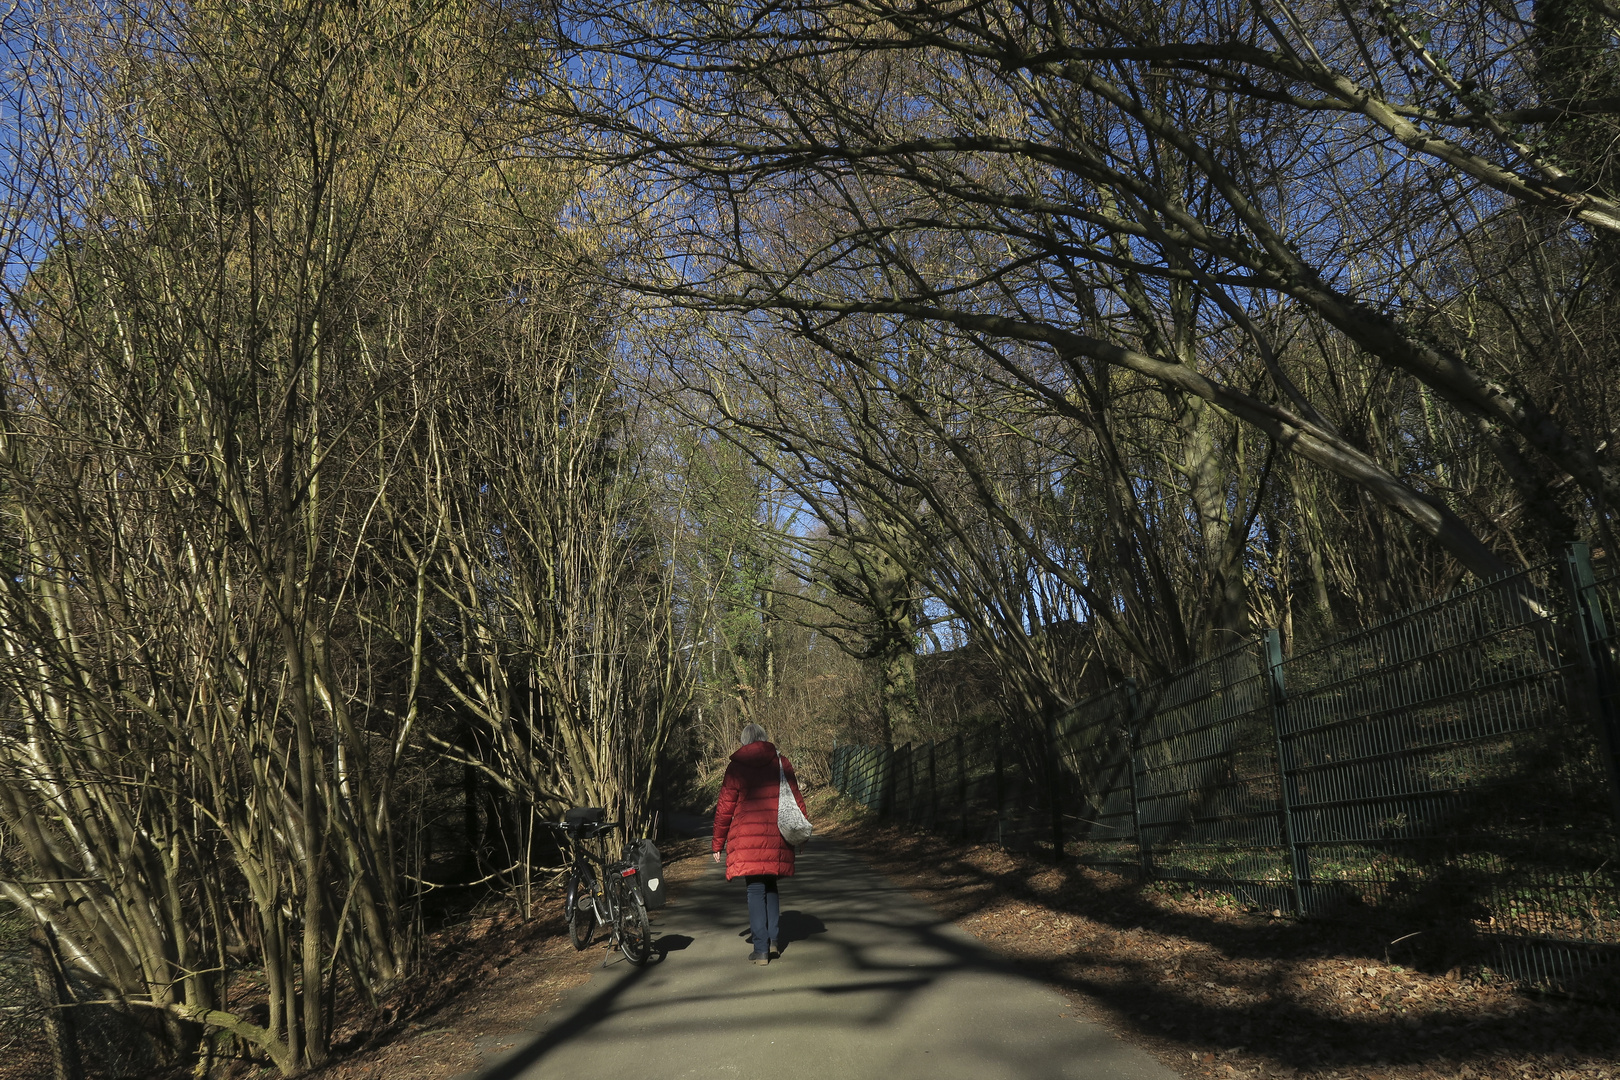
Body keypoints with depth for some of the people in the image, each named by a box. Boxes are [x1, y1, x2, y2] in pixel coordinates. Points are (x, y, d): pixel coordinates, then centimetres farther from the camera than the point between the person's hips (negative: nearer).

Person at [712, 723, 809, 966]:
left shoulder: (736, 768, -1)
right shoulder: (782, 764, 5)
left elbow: (725, 808, -1)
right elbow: (796, 801, 8)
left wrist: (718, 843, 7)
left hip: (747, 840, -2)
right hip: (776, 840, 2)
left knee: (756, 891, 3)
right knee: (771, 887, 19)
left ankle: (761, 949, 1)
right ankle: (773, 940, 12)